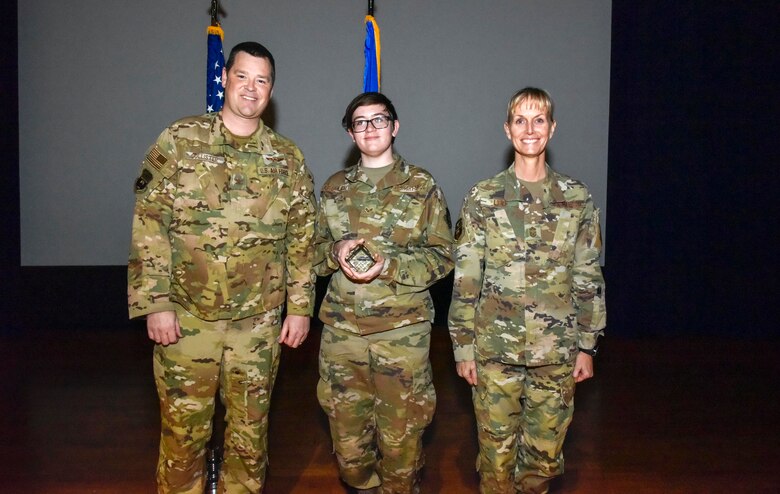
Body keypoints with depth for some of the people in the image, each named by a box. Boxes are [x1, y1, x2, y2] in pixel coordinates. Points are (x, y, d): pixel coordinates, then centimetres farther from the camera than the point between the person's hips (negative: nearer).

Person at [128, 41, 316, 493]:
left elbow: (302, 238, 7)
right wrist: (155, 303, -10)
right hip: (186, 315, -1)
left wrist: (300, 307, 4)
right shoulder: (180, 141, -1)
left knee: (250, 429, 13)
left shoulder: (288, 158, 5)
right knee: (184, 428, 8)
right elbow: (149, 224, -4)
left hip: (259, 320, 2)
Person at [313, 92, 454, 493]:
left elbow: (441, 256, -1)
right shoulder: (335, 187, 12)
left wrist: (389, 265, -17)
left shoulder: (422, 186, 2)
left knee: (400, 437, 3)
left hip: (401, 329, -3)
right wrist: (337, 251, -8)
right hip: (341, 328, 3)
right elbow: (316, 251, 15)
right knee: (347, 437, 11)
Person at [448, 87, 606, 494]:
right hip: (495, 348, -1)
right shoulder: (482, 198, -2)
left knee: (545, 452, 11)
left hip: (556, 350, 1)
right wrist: (463, 346, -2)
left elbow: (589, 278, 5)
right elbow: (465, 278, -1)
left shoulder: (577, 199, 2)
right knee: (496, 449, 9)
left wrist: (587, 345, 4)